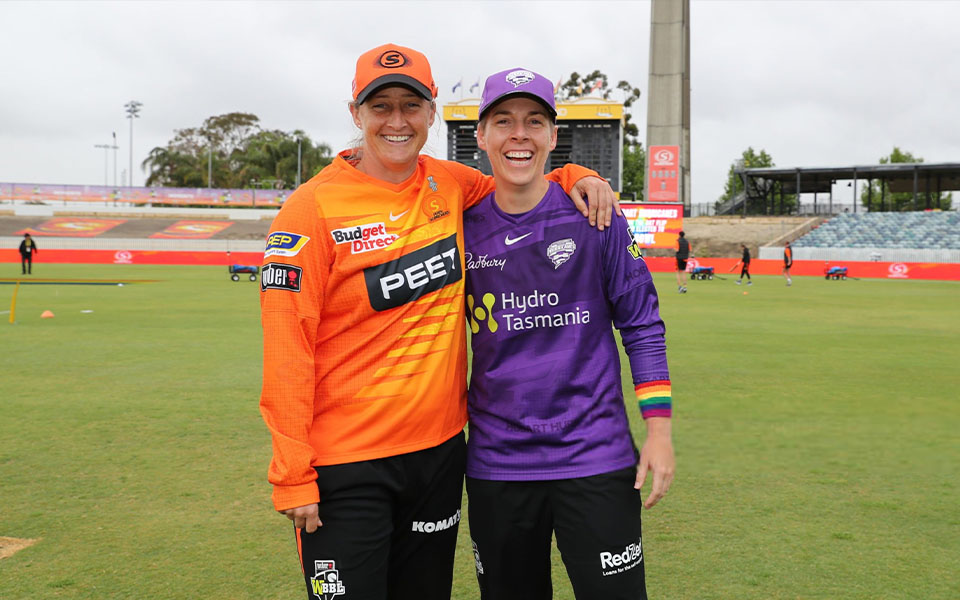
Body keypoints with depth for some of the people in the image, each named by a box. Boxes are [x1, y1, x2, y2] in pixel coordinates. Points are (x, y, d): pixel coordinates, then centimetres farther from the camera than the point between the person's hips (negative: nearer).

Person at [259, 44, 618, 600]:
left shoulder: (450, 185, 3)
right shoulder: (314, 207, -10)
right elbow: (287, 347, -12)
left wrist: (575, 178, 2)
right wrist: (293, 475, -14)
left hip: (440, 448, 5)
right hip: (345, 466, -5)